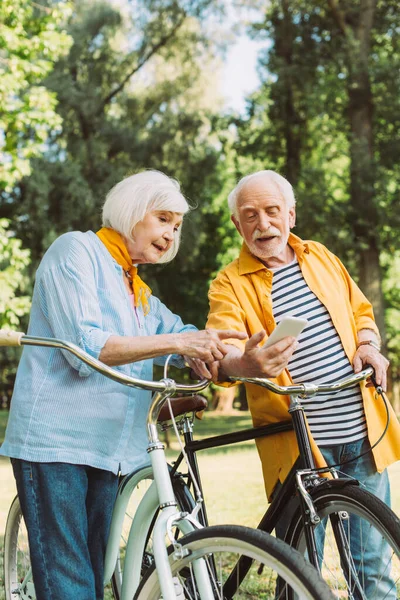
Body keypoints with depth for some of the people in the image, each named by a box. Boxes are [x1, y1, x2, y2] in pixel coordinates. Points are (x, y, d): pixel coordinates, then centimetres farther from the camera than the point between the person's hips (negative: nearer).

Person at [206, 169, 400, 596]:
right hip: (297, 444, -4)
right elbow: (222, 346, -19)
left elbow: (361, 313, 23)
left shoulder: (321, 257, 13)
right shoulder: (230, 285, -1)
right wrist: (242, 364, -42)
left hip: (363, 434, 4)